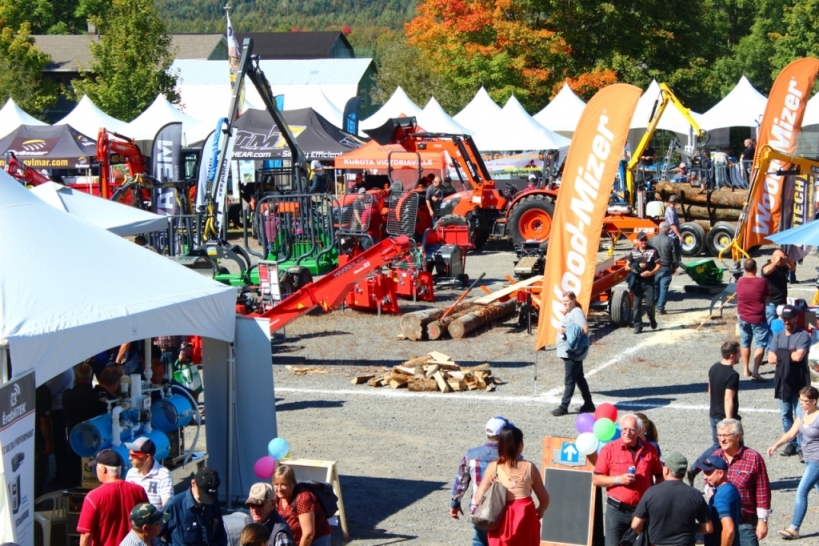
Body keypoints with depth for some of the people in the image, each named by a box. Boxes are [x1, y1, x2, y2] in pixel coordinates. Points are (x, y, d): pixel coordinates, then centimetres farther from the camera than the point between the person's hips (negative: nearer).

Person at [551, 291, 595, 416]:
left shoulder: (577, 313, -14)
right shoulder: (568, 313, 17)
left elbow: (585, 329, -24)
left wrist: (566, 330, -24)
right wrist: (562, 330, 11)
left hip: (573, 352, -11)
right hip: (569, 352, 11)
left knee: (569, 380, -7)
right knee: (579, 378, 15)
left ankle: (564, 406, -5)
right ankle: (588, 404, 22)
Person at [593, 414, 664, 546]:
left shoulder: (649, 450, 2)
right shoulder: (609, 449, -5)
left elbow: (659, 475, 14)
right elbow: (596, 479, -3)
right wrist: (618, 480, -16)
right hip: (617, 510, -2)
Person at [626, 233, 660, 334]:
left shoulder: (652, 251, 1)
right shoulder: (633, 252, 9)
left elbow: (658, 265, 0)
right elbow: (627, 267, 8)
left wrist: (651, 272, -16)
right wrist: (638, 266, -7)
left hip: (649, 281, -2)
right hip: (637, 281, 2)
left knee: (649, 304, -6)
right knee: (637, 304, 2)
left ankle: (652, 320, 21)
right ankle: (638, 326, 8)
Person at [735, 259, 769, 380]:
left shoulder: (739, 282, -3)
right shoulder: (762, 282, -15)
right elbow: (766, 298, -3)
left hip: (743, 318, 5)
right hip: (758, 319, -5)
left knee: (745, 344, 18)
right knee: (760, 344, -2)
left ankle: (746, 370, 25)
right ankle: (755, 371, -15)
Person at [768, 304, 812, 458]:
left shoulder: (803, 335, -8)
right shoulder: (777, 336, 9)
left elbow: (798, 356, -21)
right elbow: (771, 358, -1)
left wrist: (781, 355, -6)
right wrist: (790, 356, -12)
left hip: (799, 382, -6)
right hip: (782, 381, 6)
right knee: (785, 415, 12)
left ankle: (801, 446, -4)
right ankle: (791, 443, 22)